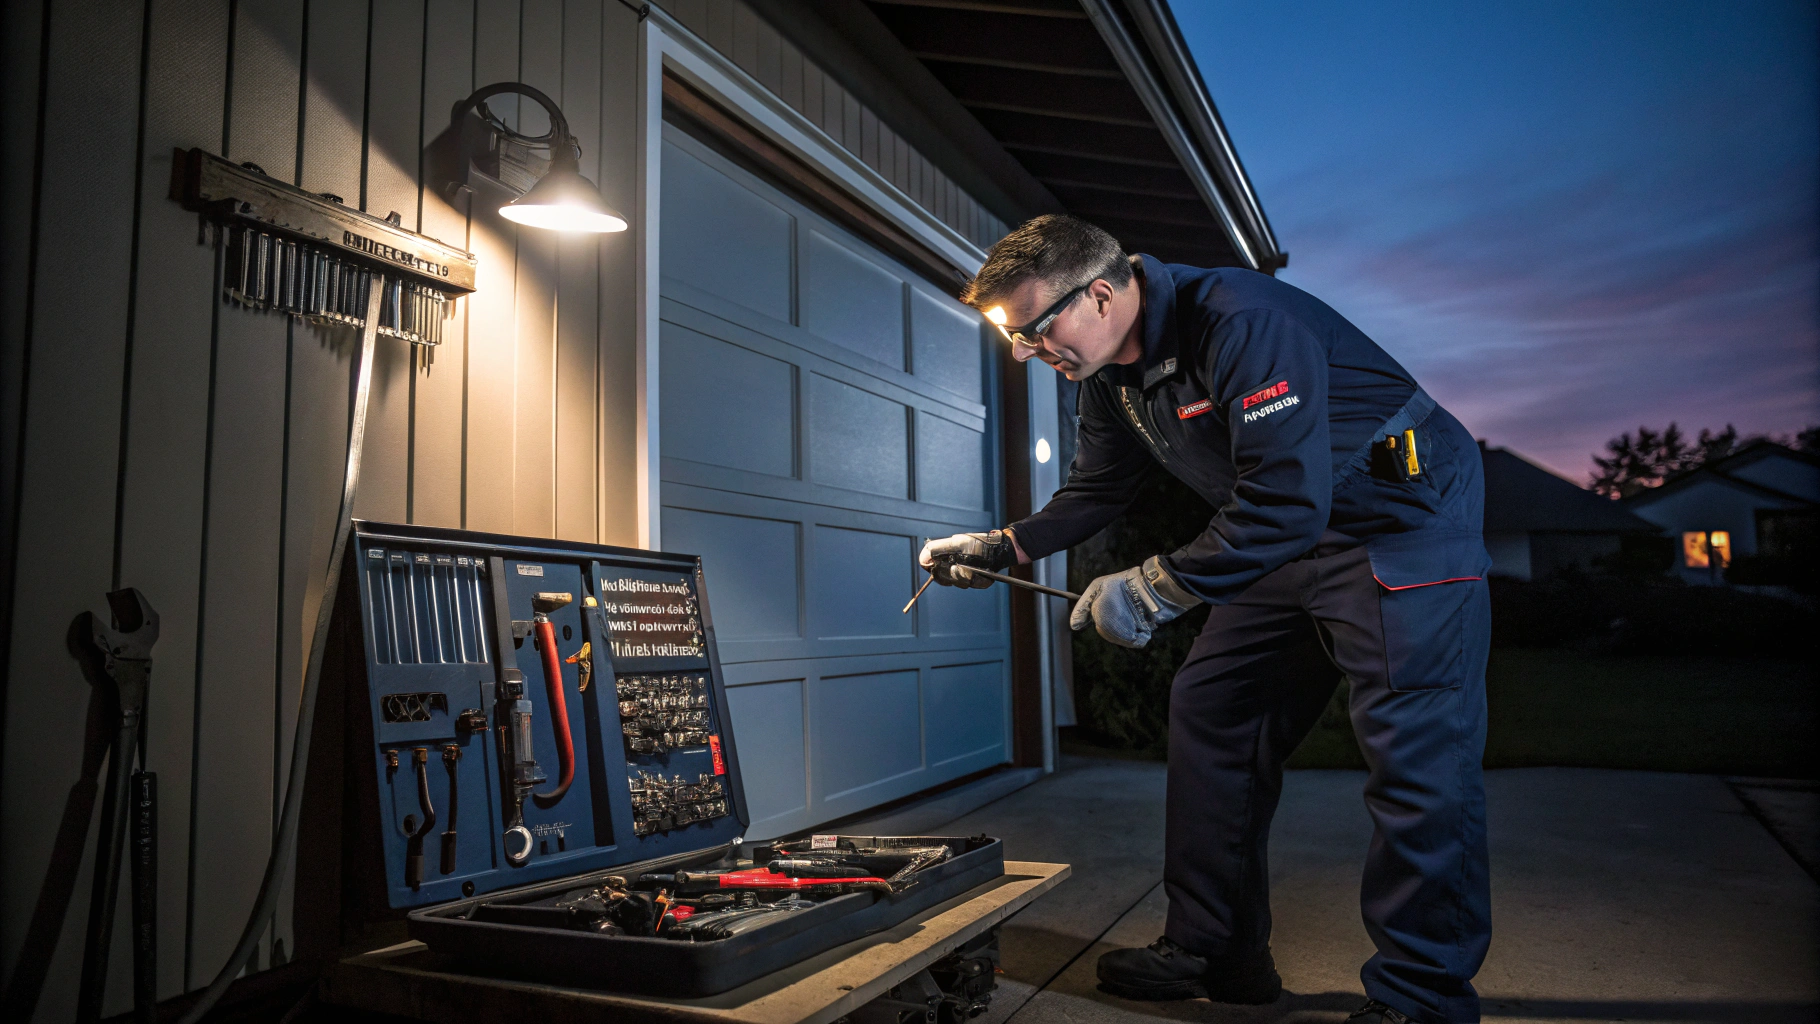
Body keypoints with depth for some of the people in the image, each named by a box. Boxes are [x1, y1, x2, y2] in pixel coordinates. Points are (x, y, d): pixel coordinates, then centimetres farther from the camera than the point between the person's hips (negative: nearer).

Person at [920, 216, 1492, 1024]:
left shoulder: (1240, 321, -29)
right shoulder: (1112, 374, 0)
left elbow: (1287, 500, -35)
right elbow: (1095, 491, 13)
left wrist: (1156, 589, -31)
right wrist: (1003, 547, 0)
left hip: (1403, 517, -8)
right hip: (1288, 537, 9)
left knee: (1413, 747, -14)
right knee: (1207, 709, 6)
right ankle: (1215, 954, 15)